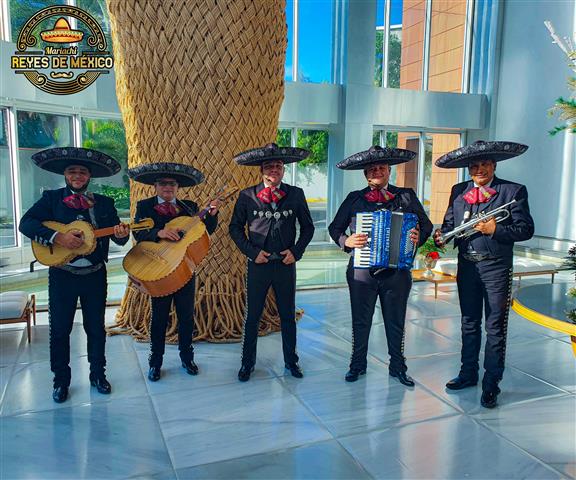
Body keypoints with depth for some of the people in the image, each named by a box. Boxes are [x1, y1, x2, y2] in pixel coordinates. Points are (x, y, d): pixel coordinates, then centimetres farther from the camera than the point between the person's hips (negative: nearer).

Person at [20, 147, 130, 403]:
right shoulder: (51, 198, -1)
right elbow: (26, 223, -13)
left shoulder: (104, 203, 4)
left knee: (96, 327, 11)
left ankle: (98, 375, 28)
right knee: (59, 329, 8)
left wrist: (122, 234, -22)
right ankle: (61, 380, 25)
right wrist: (58, 237, -26)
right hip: (61, 275, -1)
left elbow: (119, 239, 2)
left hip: (95, 275, 1)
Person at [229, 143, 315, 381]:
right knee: (252, 316, 8)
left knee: (288, 316, 12)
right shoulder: (247, 196, -3)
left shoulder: (296, 194, 0)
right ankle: (247, 363, 24)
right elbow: (235, 228, 3)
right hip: (258, 264, -1)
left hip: (286, 264, 1)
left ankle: (291, 361, 29)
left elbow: (307, 227, 8)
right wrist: (251, 252, -7)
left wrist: (296, 251, -3)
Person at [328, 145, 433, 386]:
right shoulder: (354, 199, 4)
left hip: (397, 270, 0)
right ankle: (358, 364, 29)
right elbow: (334, 227, 7)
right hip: (361, 270, 0)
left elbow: (426, 224, 8)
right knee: (360, 321, 11)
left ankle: (397, 366, 30)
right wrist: (346, 241, -12)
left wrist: (419, 236, -13)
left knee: (396, 322, 13)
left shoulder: (406, 196, 4)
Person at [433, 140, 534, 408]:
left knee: (495, 328, 4)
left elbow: (526, 230, -8)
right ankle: (468, 374, 32)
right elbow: (450, 223, 7)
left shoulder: (513, 191, -5)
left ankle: (491, 384, 16)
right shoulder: (458, 192, 7)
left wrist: (496, 230, -21)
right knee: (469, 324, 16)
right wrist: (442, 236, -14)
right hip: (467, 266, 4)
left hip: (496, 268, -4)